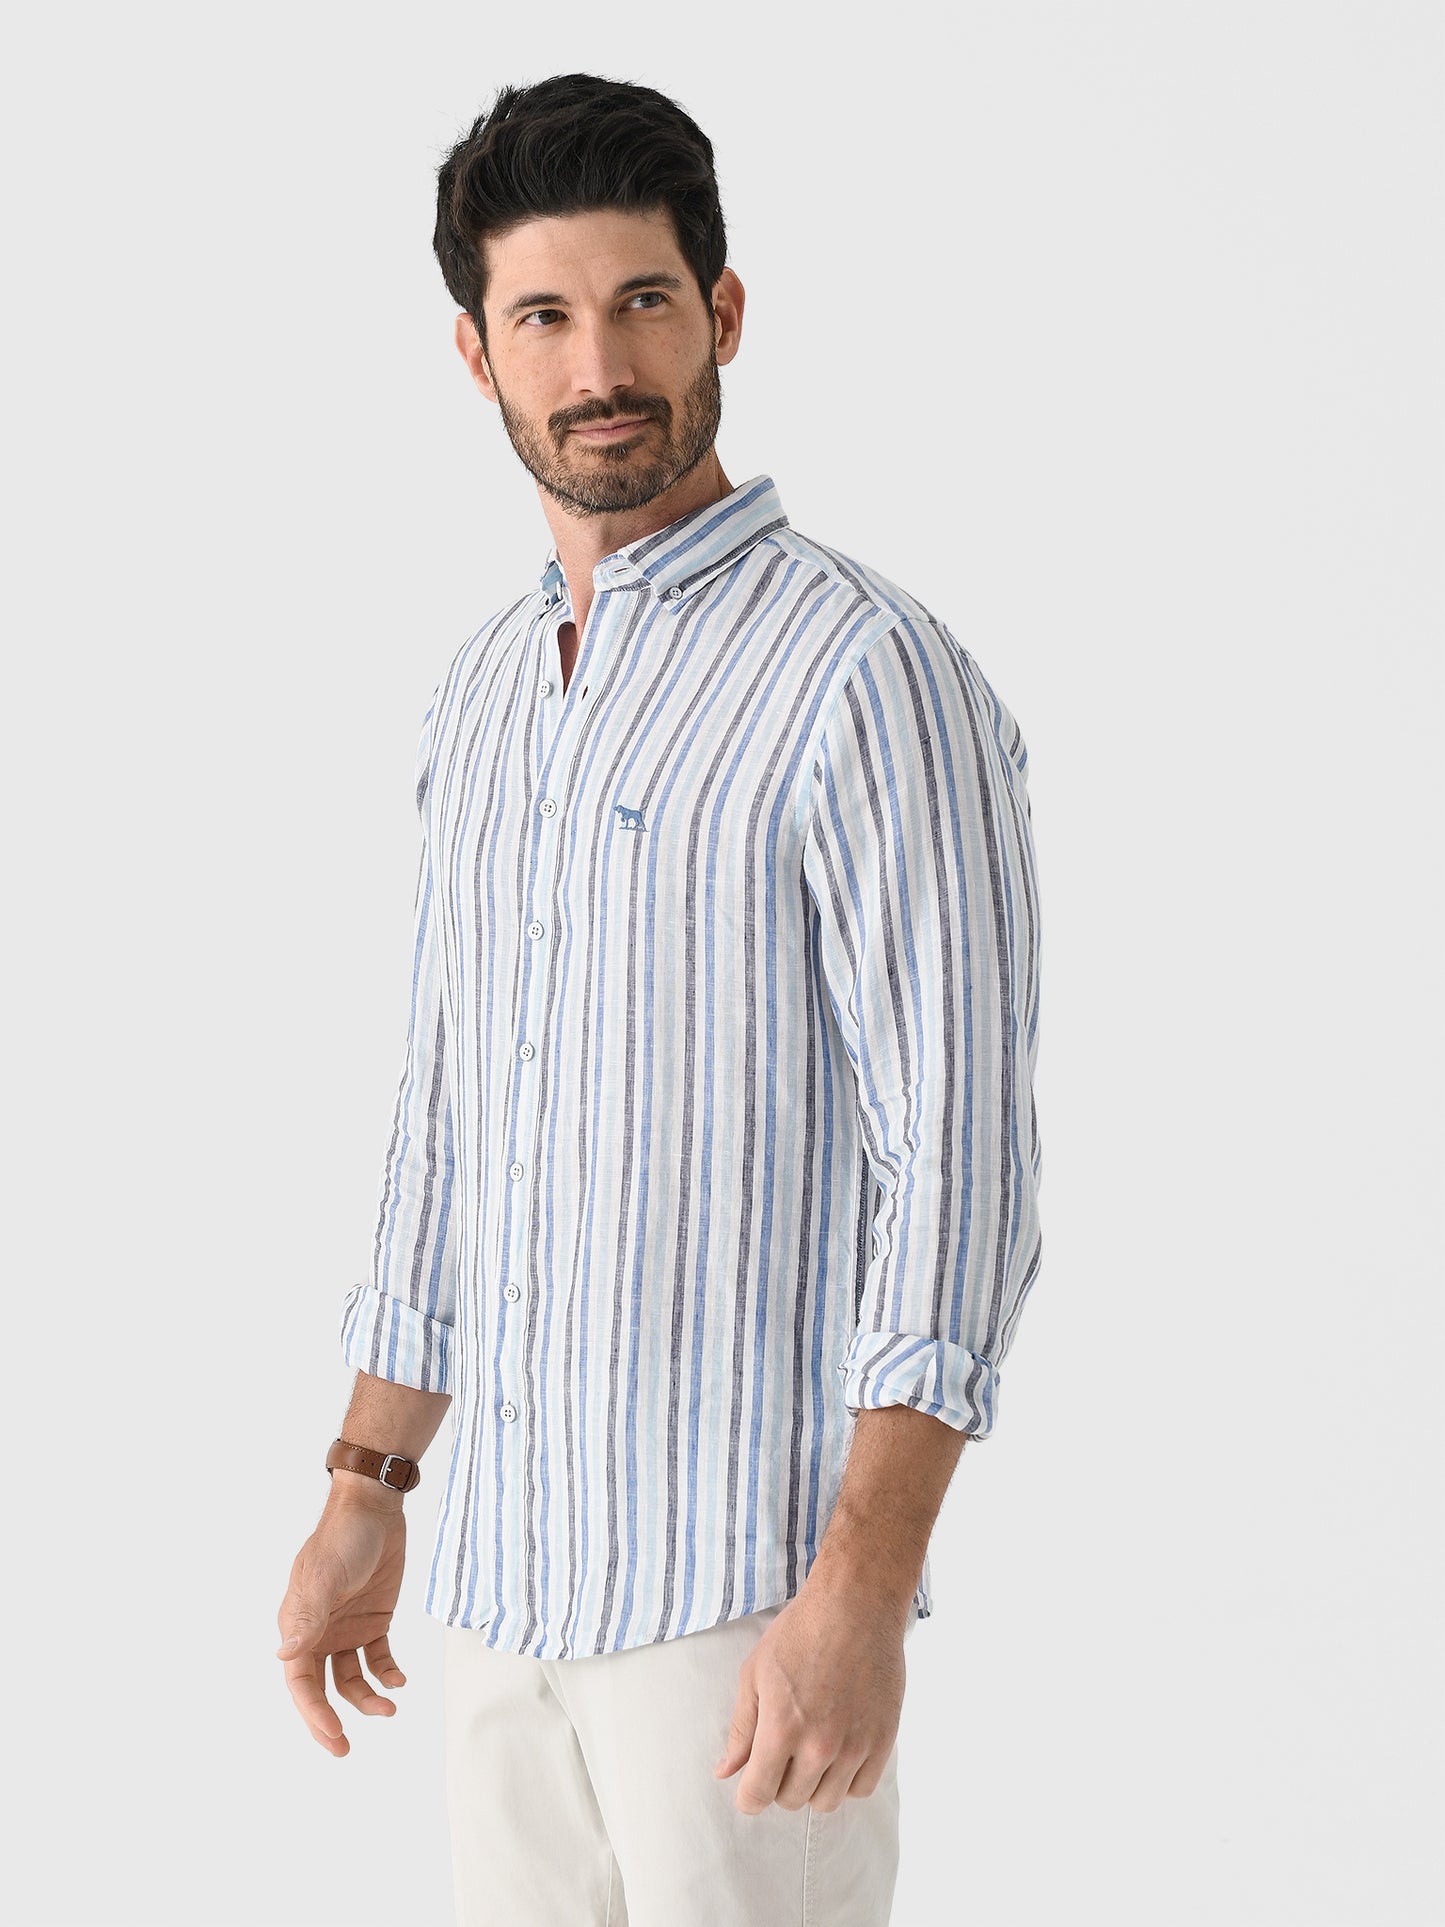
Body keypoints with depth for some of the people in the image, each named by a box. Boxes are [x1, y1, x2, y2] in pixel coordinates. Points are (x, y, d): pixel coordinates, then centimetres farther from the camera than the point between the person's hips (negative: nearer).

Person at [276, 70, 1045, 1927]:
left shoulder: (870, 675, -13)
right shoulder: (486, 694, 12)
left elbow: (959, 1164, -17)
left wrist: (862, 1589, -22)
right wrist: (366, 1494, 16)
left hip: (748, 1582, -7)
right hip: (509, 1571, 7)